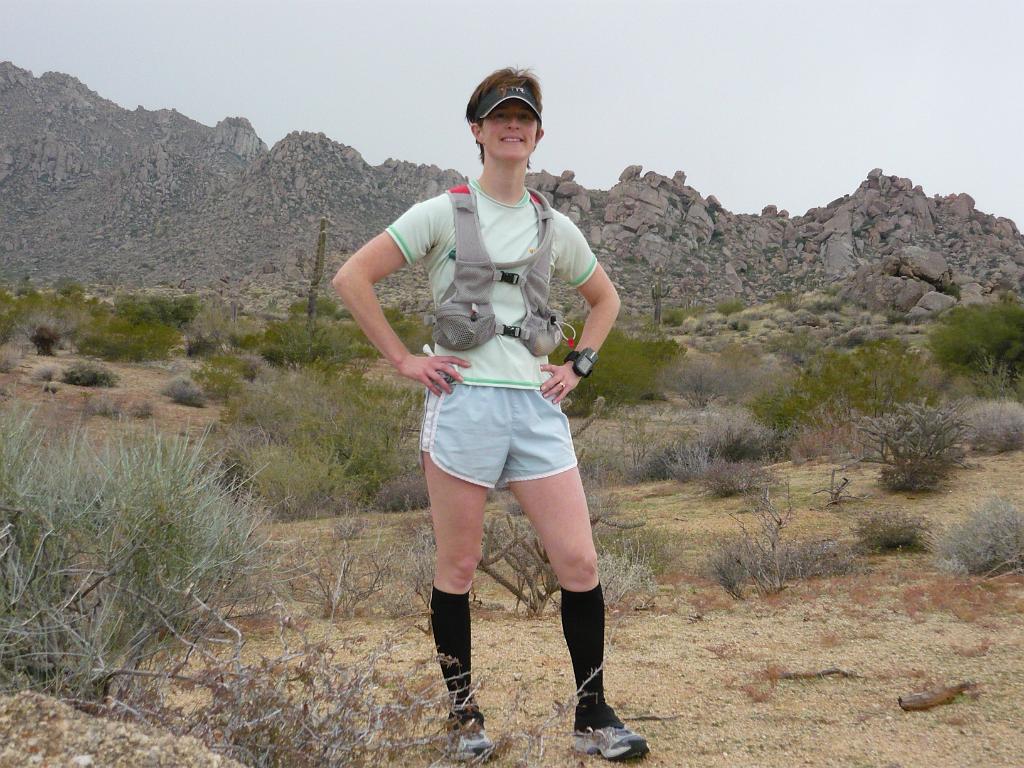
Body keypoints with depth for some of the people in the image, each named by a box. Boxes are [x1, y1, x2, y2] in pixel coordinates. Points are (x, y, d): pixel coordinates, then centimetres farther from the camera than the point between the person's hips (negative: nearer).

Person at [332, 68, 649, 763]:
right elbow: (352, 278, 0)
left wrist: (578, 363, 14)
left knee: (580, 561, -2)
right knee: (458, 568, 4)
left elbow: (605, 298, 28)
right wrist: (403, 359, -4)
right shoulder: (442, 214, 2)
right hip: (463, 401, -3)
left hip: (537, 405, 3)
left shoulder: (555, 229, 13)